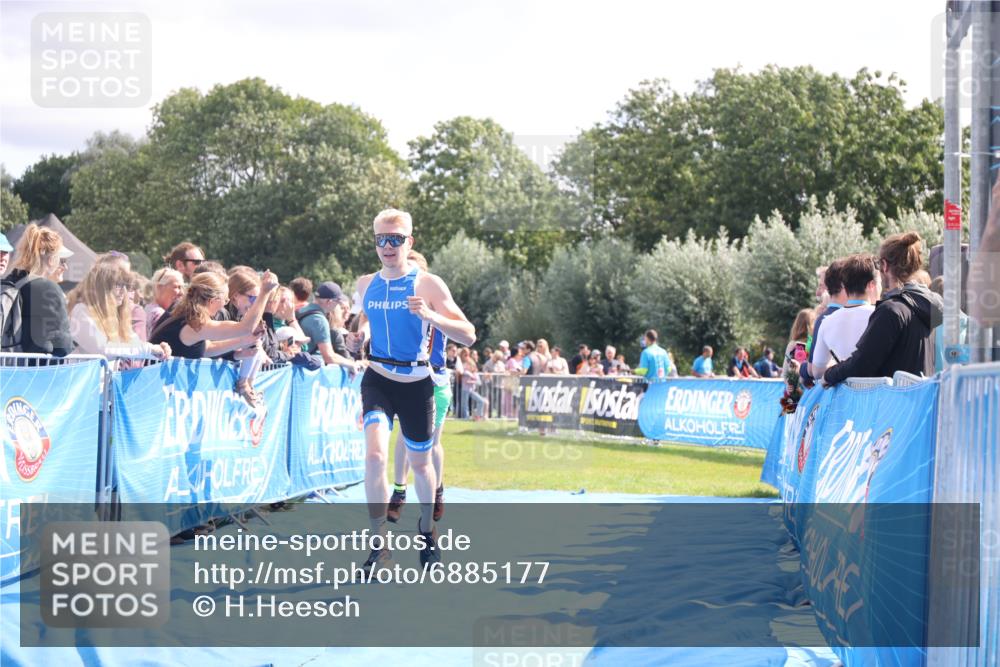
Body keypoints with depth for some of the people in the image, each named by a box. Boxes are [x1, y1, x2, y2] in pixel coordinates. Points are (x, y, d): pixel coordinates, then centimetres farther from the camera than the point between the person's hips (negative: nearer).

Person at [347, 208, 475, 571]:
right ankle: (379, 544, -14)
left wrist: (430, 316, -29)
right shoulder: (366, 285, 3)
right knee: (375, 456, -20)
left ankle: (427, 531, 41)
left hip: (416, 384, -1)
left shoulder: (428, 285, -10)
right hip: (378, 379, 1)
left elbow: (468, 336, -14)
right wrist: (361, 334, 3)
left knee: (420, 463, 14)